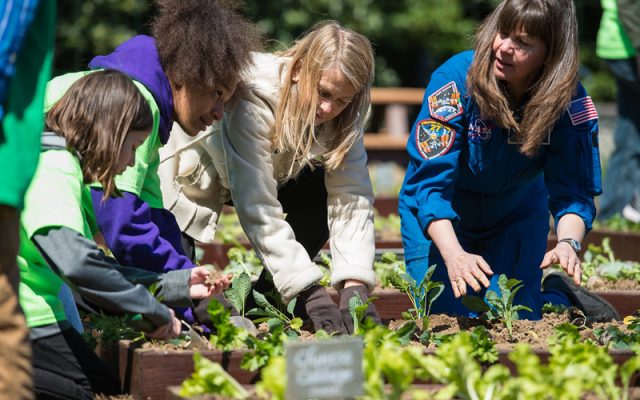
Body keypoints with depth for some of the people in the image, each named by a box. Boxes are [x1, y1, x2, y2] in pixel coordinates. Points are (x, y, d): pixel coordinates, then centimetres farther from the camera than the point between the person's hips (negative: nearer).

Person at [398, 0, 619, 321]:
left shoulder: (571, 103, -22)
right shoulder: (456, 79, -30)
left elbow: (573, 191, -22)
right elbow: (430, 179, -33)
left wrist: (568, 242, -44)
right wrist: (453, 255, -46)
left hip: (517, 215, 1)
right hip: (438, 218, -1)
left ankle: (559, 296, 23)